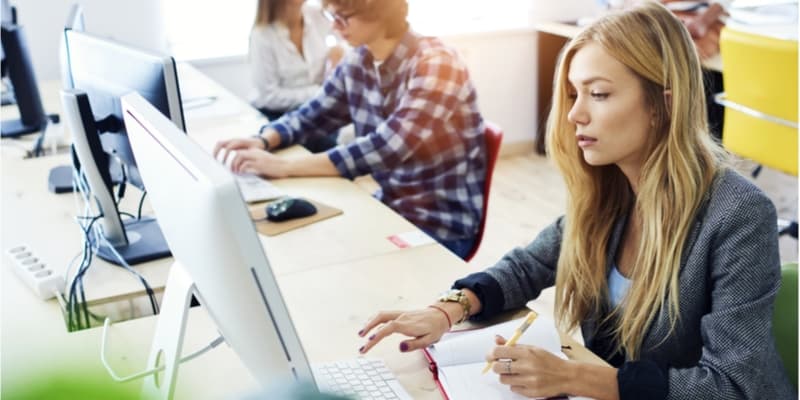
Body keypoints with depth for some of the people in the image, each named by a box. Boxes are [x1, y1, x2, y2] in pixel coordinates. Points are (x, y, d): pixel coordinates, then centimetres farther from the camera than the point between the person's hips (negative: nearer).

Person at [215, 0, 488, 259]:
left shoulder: (436, 67, -23)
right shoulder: (357, 63, -1)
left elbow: (385, 149, -32)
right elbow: (311, 116, 10)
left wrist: (284, 167, -33)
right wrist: (262, 141, -11)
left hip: (440, 226, -6)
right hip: (390, 206, 6)